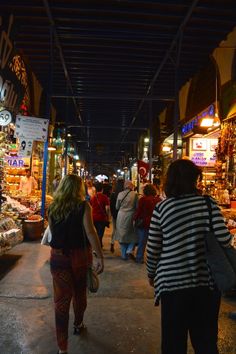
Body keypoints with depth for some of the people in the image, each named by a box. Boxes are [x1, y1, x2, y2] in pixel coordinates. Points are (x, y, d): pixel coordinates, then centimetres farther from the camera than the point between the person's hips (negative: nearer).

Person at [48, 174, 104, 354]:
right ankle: (78, 325, 45)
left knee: (61, 299, 8)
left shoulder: (53, 207, -1)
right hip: (80, 255, -1)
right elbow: (90, 231, -22)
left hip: (58, 256, 2)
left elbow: (52, 231, 8)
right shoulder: (83, 206, -12)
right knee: (80, 292, 22)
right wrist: (100, 256, -22)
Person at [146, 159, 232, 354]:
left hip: (172, 282, 0)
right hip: (206, 281, 1)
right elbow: (224, 239, -13)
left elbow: (153, 248, -3)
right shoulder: (208, 203, -6)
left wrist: (151, 274, 13)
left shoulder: (161, 208, -6)